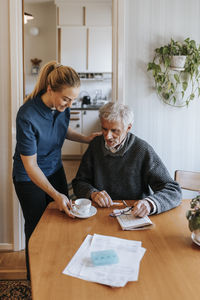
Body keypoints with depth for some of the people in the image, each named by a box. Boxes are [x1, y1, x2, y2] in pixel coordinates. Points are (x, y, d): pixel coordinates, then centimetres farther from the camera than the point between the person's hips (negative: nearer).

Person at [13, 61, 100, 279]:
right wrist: (55, 195, -33)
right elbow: (30, 165, -27)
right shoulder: (27, 116, -32)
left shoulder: (63, 106, -13)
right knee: (37, 229, 10)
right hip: (29, 178, -6)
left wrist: (85, 139, -5)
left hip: (55, 170, 6)